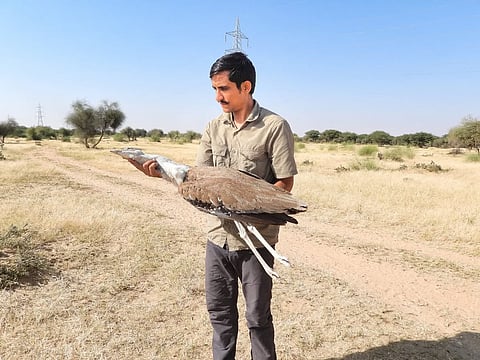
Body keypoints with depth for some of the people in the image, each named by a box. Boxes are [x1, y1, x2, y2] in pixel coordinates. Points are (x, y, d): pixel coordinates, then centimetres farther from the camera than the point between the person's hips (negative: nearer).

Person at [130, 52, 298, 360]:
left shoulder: (275, 126, -11)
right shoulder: (214, 127, 6)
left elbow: (285, 184, -11)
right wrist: (165, 172, -10)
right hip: (218, 236, 6)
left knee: (257, 315, 11)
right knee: (219, 310, 19)